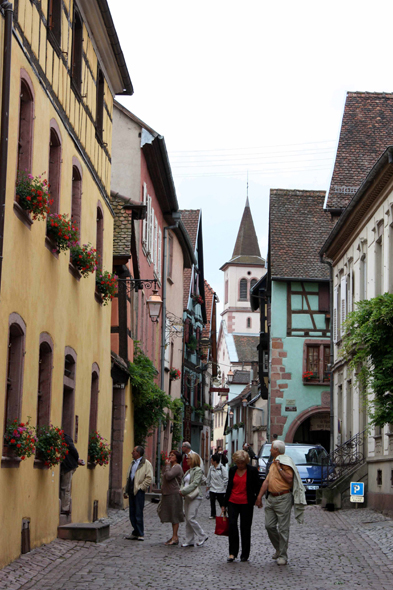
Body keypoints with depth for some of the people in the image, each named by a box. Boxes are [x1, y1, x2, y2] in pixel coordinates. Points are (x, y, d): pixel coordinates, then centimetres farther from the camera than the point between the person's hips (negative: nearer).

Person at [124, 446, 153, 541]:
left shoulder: (146, 464, -6)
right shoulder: (132, 463, 18)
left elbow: (149, 478, -12)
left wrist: (141, 487, -13)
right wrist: (126, 491, 16)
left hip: (139, 491, -8)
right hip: (131, 491, 8)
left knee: (138, 513, -6)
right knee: (132, 513, 9)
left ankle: (140, 534, 1)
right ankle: (135, 533, 17)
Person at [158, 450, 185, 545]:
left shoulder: (177, 467, -13)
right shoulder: (171, 466, 18)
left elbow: (168, 476, -25)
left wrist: (167, 465, -15)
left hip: (174, 494, -10)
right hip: (168, 494, 10)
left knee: (175, 516, -5)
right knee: (172, 516, 12)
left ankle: (175, 537, -3)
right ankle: (174, 536, 18)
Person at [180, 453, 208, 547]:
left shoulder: (198, 470, -7)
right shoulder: (188, 471, 18)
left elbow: (195, 483, -17)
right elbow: (183, 482, 16)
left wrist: (184, 491, -18)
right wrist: (181, 490, -5)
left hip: (194, 497, -8)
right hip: (187, 497, 8)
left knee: (191, 518, -13)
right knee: (187, 520, 7)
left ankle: (203, 537, 0)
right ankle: (189, 541, 12)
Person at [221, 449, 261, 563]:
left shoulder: (252, 471, -3)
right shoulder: (232, 470, 7)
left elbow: (258, 487, 3)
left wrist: (257, 499, -8)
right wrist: (224, 504, 14)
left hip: (246, 503, -3)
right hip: (233, 502, 3)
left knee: (245, 528, 3)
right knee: (232, 525, -12)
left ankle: (245, 555, 13)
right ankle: (233, 553, -5)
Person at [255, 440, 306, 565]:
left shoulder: (285, 463, -8)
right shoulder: (273, 463, 18)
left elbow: (290, 479, -20)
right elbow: (267, 481, 19)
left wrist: (279, 468, -15)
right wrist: (259, 496, 15)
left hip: (283, 498, -8)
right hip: (271, 498, 8)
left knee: (283, 528, -4)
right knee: (269, 526, 6)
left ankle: (283, 556, 2)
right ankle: (278, 548, 24)